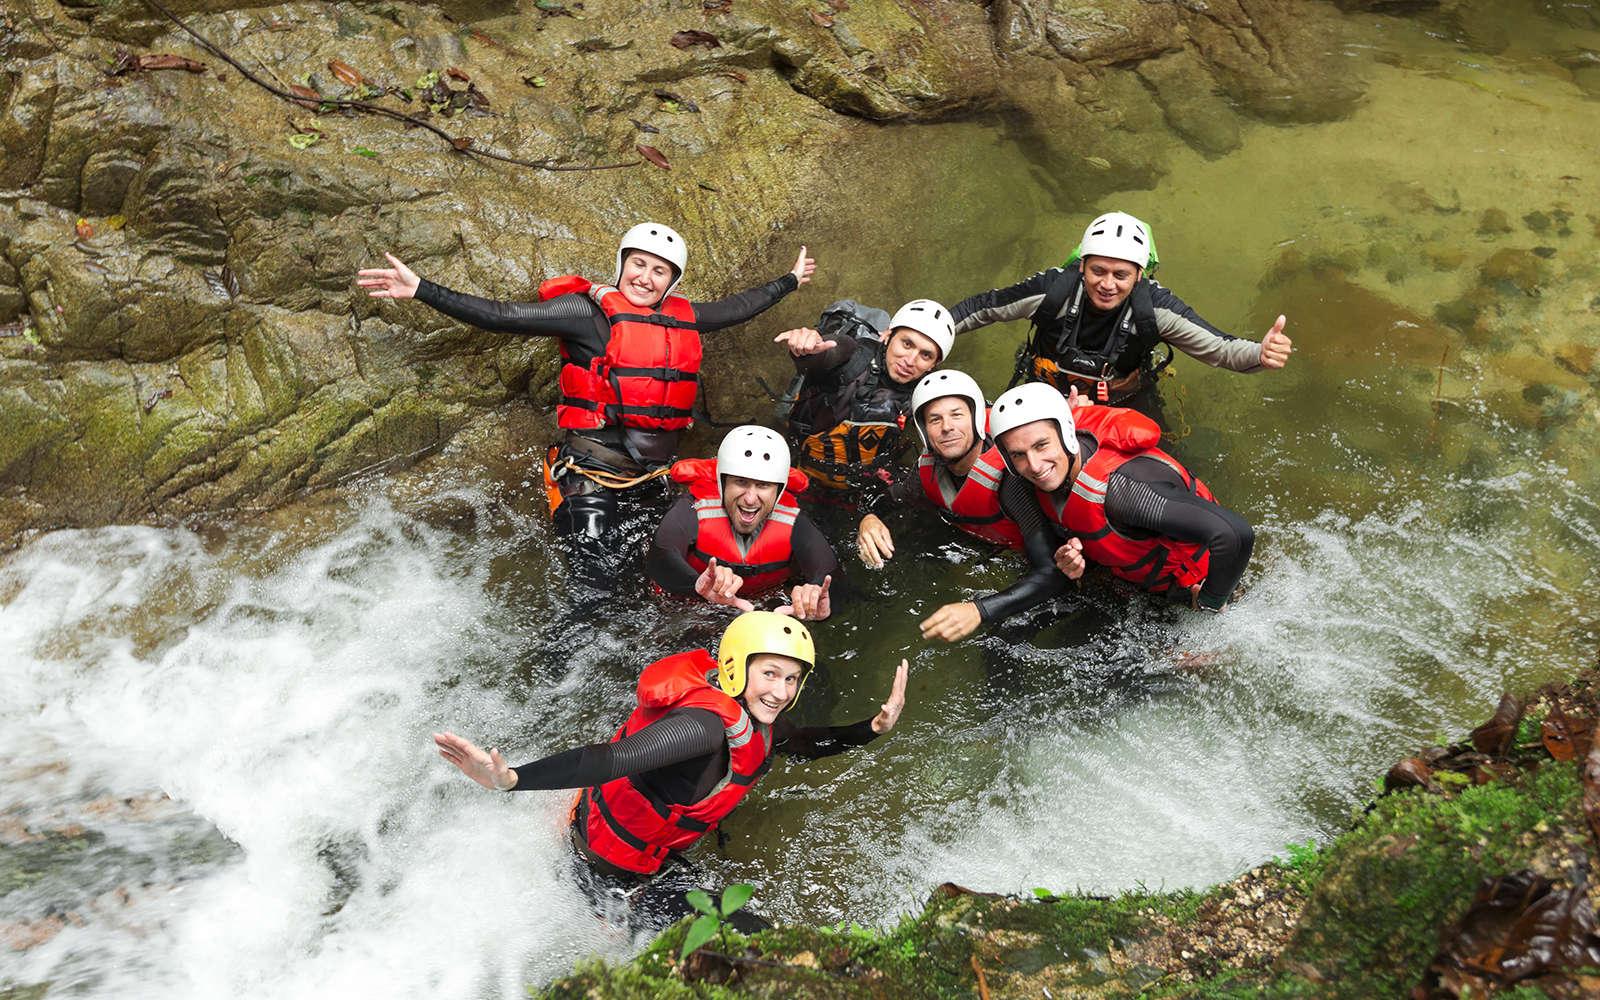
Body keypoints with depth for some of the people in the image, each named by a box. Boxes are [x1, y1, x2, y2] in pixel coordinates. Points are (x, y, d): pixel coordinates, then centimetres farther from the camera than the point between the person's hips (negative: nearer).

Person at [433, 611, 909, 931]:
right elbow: (612, 759, -47)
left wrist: (873, 728, 1)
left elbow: (806, 743, 13)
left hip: (654, 856, 8)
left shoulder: (756, 718, -8)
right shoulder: (707, 722, -36)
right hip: (611, 868, -8)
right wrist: (509, 779, -59)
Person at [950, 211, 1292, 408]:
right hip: (1048, 395, 0)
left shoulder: (1155, 308, -29)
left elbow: (1219, 347, -29)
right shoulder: (1051, 289, -29)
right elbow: (982, 307, -14)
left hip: (1124, 404, 0)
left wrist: (1261, 354, -51)